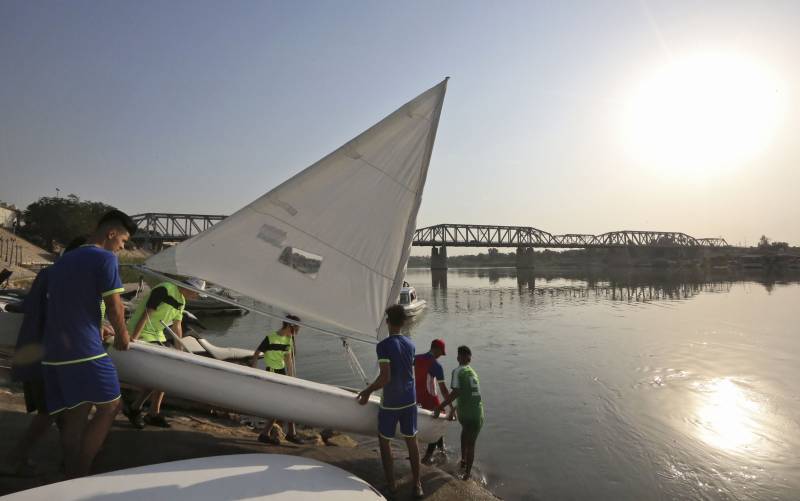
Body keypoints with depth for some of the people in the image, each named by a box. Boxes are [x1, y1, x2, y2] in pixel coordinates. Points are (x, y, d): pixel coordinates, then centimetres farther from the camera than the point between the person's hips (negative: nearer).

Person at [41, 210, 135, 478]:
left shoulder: (61, 262, 20)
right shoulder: (105, 258, -7)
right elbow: (114, 307, -10)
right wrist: (121, 334, 8)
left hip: (53, 350, 8)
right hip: (84, 349, -8)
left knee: (74, 416, 12)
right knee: (109, 407, 3)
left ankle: (70, 477, 15)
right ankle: (78, 477, 2)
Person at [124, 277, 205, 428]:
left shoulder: (181, 301, 8)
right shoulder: (164, 290, -20)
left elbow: (177, 327, 12)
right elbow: (146, 314, -24)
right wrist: (133, 338, -26)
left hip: (157, 336, 9)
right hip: (141, 334, -9)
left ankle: (153, 413, 14)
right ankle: (134, 409, 3)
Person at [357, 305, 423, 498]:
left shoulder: (383, 345, -19)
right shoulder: (410, 344, 1)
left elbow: (385, 377, -24)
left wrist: (367, 391, -8)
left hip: (390, 403, -5)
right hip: (409, 400, 5)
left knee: (384, 440, 15)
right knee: (411, 440, 15)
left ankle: (391, 483, 22)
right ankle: (417, 484, 24)